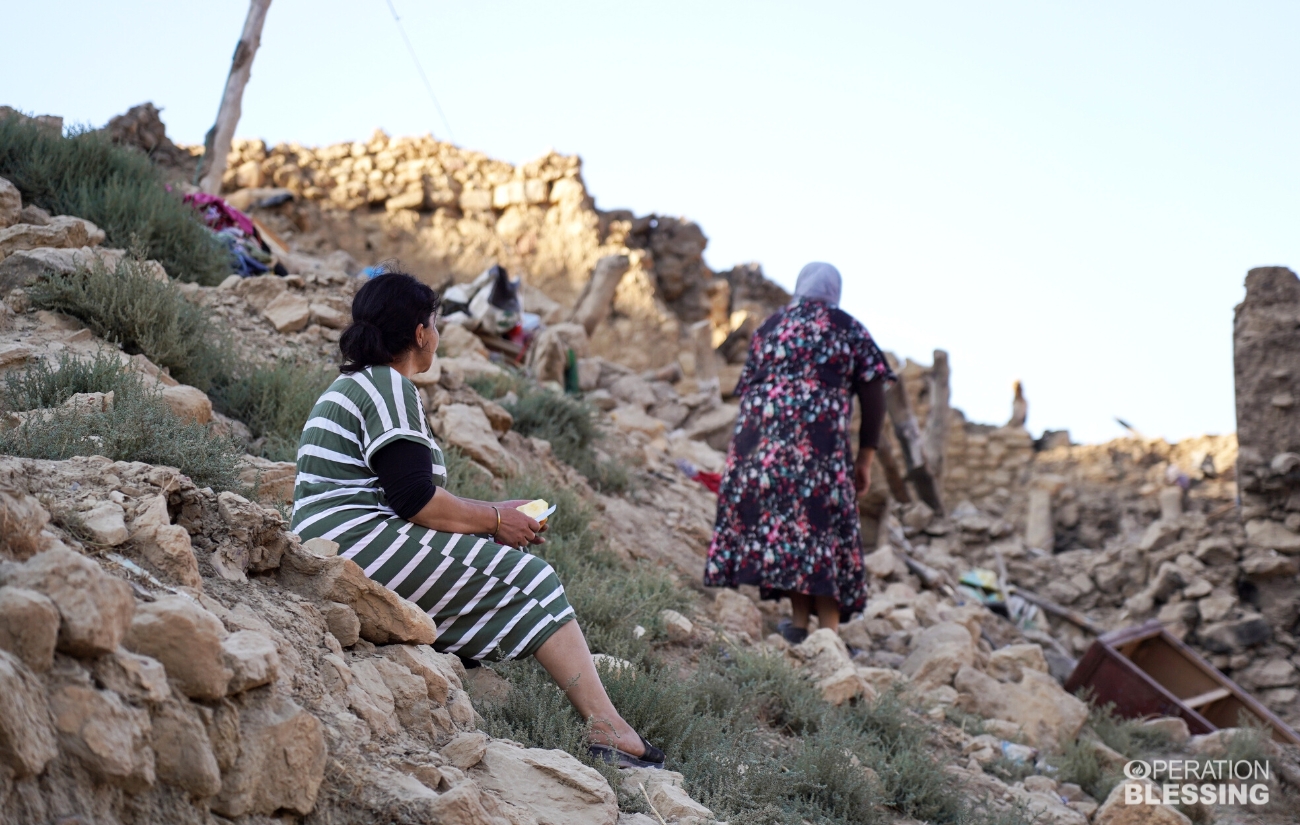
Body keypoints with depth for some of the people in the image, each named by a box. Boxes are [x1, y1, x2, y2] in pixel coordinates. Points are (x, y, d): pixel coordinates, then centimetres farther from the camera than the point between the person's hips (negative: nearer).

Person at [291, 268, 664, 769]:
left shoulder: (353, 386, 24)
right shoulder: (387, 386, -9)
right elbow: (414, 498, -19)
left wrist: (488, 517, 17)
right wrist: (493, 520, -5)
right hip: (364, 542, -10)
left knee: (518, 579, 7)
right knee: (529, 581, -9)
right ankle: (608, 728, -12)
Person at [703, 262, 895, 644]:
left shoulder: (769, 326, 21)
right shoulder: (849, 329, 13)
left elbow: (747, 388, 18)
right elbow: (873, 396, 5)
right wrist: (865, 458, 9)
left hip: (761, 434, 3)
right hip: (820, 444, -3)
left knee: (776, 518, 7)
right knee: (821, 527, -2)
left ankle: (800, 624, 3)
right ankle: (828, 635, -7)